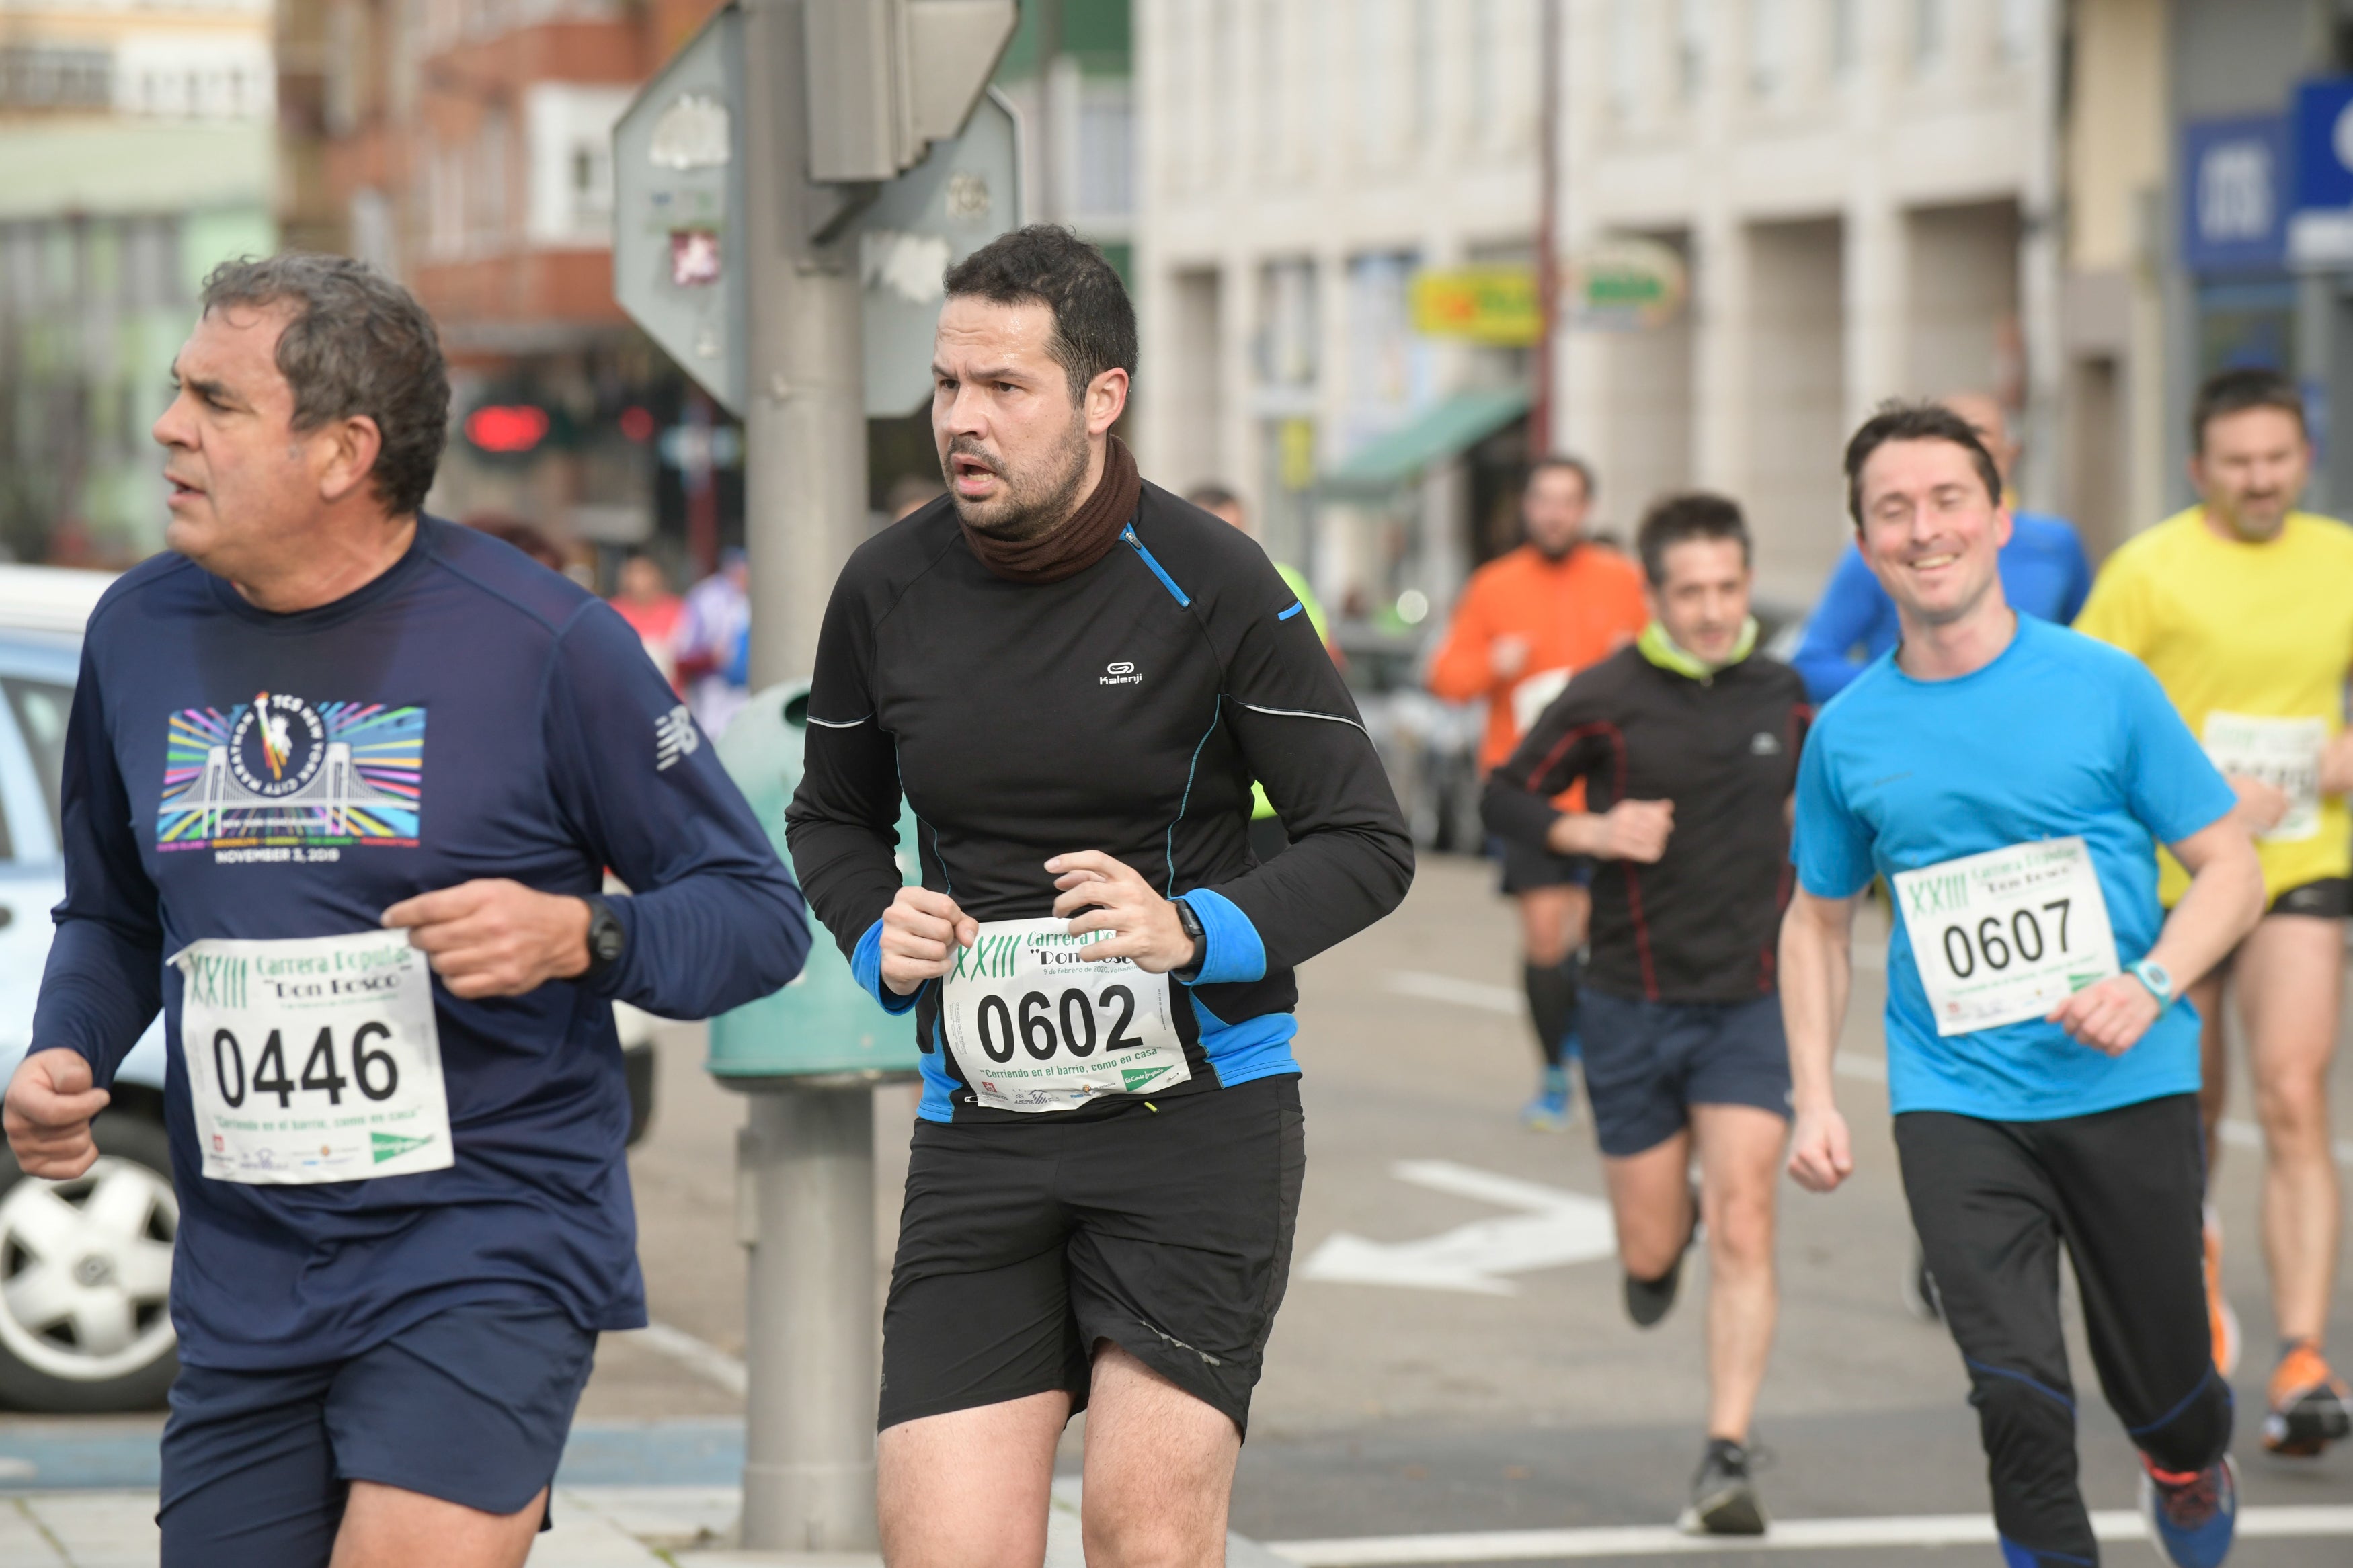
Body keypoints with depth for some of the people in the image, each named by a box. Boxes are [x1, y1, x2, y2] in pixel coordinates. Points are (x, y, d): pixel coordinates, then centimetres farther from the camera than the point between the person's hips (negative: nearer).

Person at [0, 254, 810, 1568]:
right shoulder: (141, 633, 7)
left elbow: (761, 915, -2)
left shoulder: (541, 643, -7)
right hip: (244, 1290, 5)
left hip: (493, 1253, -5)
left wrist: (579, 938, -20)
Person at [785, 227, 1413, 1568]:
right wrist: (878, 933, 1)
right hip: (979, 1132, 3)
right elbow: (834, 817, 22)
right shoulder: (888, 590, 4)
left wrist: (1197, 931, -18)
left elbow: (1369, 843, -2)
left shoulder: (1212, 586, -6)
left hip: (1196, 1107, -3)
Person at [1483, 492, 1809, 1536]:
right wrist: (1586, 831, -16)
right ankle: (1666, 1227, 45)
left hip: (1748, 1006, 1)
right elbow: (1505, 796, 0)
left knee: (1743, 1233, -12)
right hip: (1632, 1006, -1)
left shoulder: (1784, 695, 2)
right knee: (1648, 1257, 7)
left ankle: (1726, 1461, -7)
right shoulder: (1604, 699, -8)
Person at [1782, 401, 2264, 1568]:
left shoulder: (2106, 686, -2)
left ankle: (2190, 1470, 42)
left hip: (2128, 1089, -1)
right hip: (1954, 1103, 1)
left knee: (2164, 1394, 8)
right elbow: (1819, 921, 18)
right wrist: (1815, 1100, 7)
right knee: (2017, 1395, -16)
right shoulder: (1846, 732, 5)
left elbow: (2231, 869, 2)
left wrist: (2148, 986, -16)